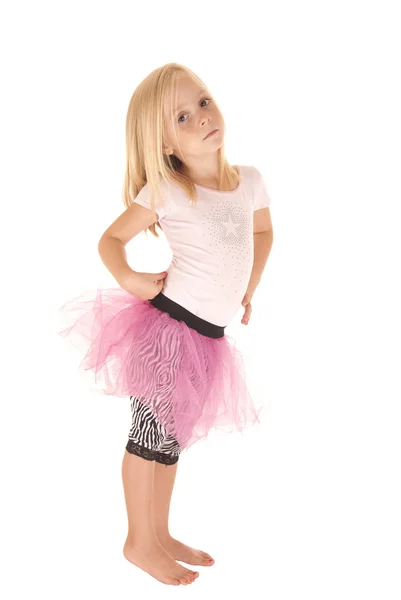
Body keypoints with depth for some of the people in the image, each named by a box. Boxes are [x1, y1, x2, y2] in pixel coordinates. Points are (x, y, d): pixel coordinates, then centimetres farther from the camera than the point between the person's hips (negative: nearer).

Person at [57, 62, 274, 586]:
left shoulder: (250, 181, 3)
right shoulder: (165, 192, -12)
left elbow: (263, 232, 22)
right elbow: (112, 238, -3)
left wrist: (248, 290, 16)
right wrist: (130, 279, -19)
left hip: (208, 336, 6)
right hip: (169, 325, -5)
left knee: (172, 437, 18)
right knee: (150, 435, 4)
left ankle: (161, 534, 33)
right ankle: (139, 542, 22)